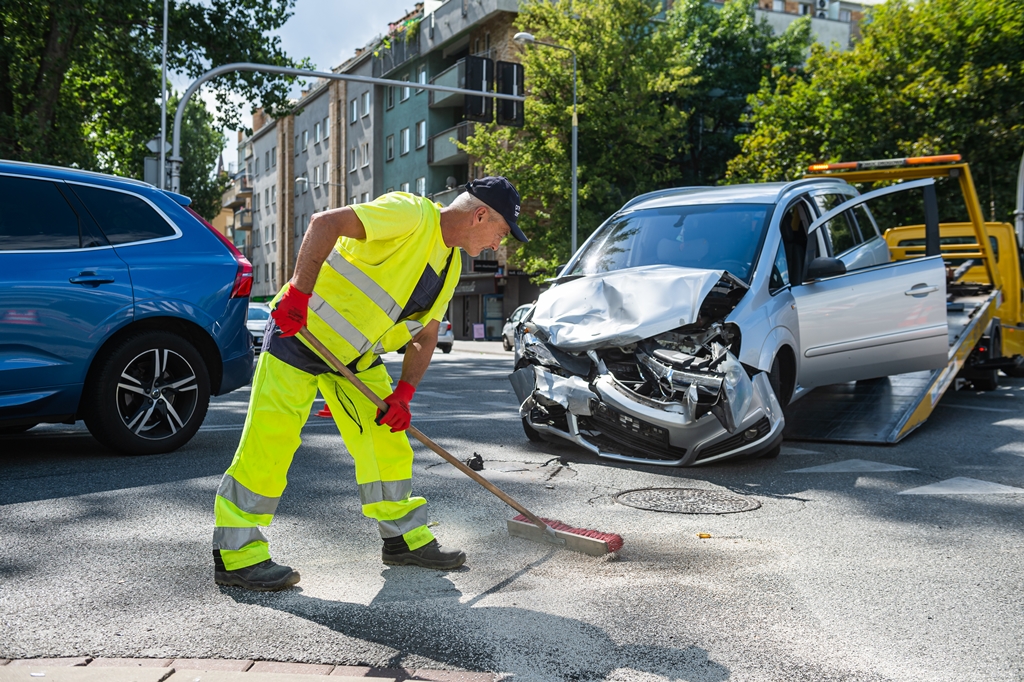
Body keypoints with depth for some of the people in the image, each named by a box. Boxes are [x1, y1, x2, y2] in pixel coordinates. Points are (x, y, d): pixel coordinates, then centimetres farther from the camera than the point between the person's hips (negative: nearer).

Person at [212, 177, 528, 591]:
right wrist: (299, 294, -34)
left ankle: (405, 539, 22)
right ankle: (236, 556, 1)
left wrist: (402, 394, -1)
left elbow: (424, 337, 11)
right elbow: (325, 223, -29)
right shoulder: (411, 214, -20)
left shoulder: (450, 266, 8)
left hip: (357, 355, 9)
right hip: (300, 330, -9)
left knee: (387, 442, 8)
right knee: (269, 443, -9)